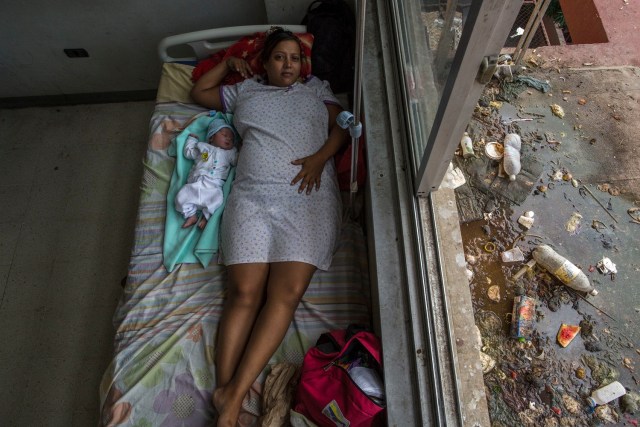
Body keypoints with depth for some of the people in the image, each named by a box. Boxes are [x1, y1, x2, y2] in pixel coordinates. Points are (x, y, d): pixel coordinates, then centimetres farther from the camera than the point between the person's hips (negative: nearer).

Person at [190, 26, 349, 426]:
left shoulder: (317, 88, 26)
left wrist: (319, 157, -4)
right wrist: (229, 63, 33)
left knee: (287, 293, -20)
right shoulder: (245, 90, 28)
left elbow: (341, 127, 13)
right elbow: (199, 92, 39)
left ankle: (234, 394, -19)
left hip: (309, 195, -1)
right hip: (253, 194, 1)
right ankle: (223, 395, -15)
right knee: (244, 293, -16)